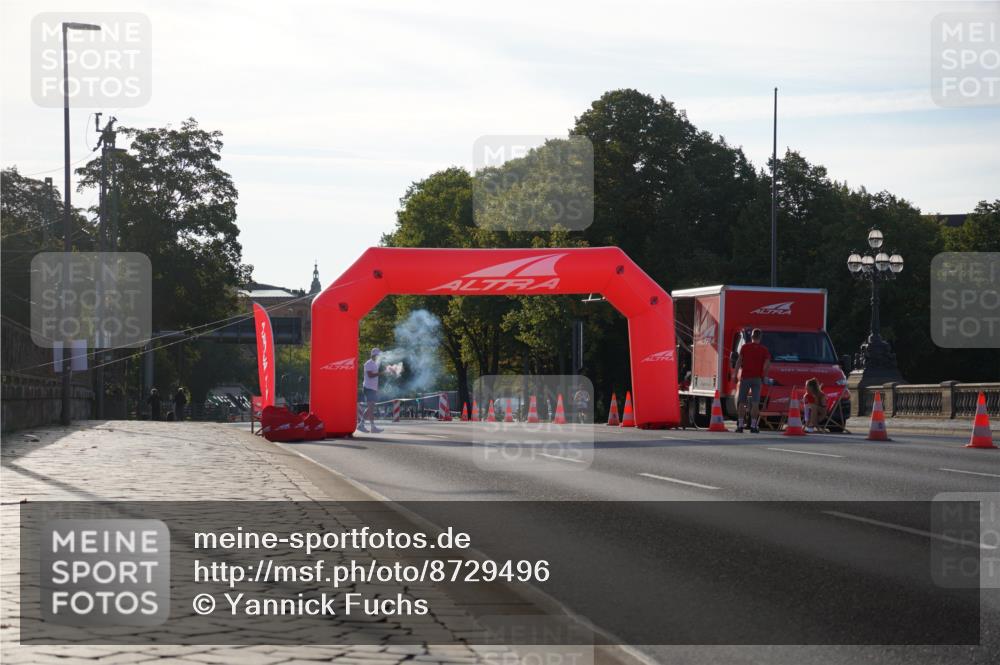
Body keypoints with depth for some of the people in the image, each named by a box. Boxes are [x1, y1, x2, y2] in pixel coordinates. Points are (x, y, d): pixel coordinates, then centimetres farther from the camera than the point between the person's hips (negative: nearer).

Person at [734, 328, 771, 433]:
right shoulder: (764, 349, 4)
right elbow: (767, 364, -5)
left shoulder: (744, 347, 4)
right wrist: (764, 377, 5)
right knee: (755, 403, -1)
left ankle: (740, 425, 1)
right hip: (757, 378, 0)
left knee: (742, 403, 5)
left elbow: (739, 361, -3)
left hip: (745, 377, 0)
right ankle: (753, 425, -6)